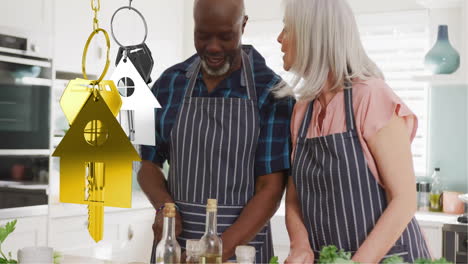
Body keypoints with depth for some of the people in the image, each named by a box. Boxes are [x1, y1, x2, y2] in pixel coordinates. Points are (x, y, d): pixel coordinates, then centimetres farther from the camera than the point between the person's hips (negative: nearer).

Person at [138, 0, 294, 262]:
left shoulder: (271, 92, -10)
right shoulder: (168, 84, 1)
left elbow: (271, 188, -12)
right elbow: (149, 164, 8)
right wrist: (164, 205, -12)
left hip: (242, 242, -3)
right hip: (175, 242, 3)